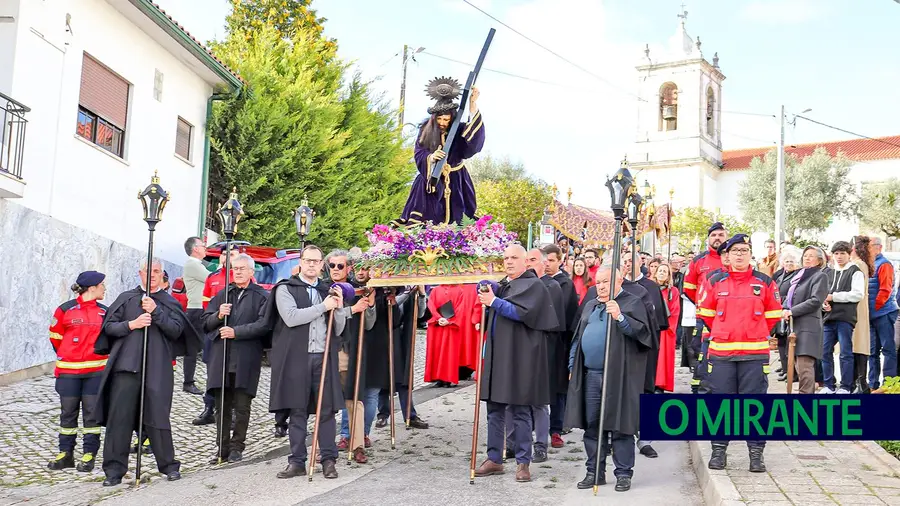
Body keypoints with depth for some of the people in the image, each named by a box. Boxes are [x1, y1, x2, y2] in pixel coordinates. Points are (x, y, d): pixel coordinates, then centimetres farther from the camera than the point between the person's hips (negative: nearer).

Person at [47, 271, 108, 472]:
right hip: (68, 371, -1)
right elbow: (55, 337, 5)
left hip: (96, 370, 2)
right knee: (68, 413, 8)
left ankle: (89, 454, 9)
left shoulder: (105, 312, 4)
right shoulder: (65, 310, -6)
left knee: (92, 413, 3)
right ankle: (65, 453, 16)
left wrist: (97, 355, 10)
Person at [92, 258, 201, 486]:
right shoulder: (126, 298, 13)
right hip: (126, 365, 1)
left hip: (157, 369, -1)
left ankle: (168, 465, 14)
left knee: (157, 416, 0)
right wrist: (131, 324, -8)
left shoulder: (170, 303, 12)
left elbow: (176, 330, -1)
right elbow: (109, 326, 8)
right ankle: (114, 469, 7)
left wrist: (155, 311, -11)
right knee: (119, 416, -1)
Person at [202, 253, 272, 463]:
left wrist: (236, 332, -15)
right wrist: (218, 315, -6)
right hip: (221, 357, 4)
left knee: (242, 407, 2)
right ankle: (222, 447, 14)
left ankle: (237, 446, 13)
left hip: (246, 359, -4)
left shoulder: (262, 296, 1)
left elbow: (264, 324, -12)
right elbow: (205, 322, 14)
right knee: (222, 406, 7)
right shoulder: (222, 295, 18)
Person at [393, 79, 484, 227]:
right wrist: (431, 157, -36)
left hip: (455, 182, 0)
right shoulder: (426, 131, -6)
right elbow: (419, 156, -12)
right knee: (426, 221, -12)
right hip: (431, 180, 0)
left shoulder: (459, 131, -10)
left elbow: (475, 132, -31)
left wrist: (473, 103, -40)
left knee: (454, 221, -3)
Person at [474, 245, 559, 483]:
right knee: (495, 408, 9)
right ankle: (494, 459, 16)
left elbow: (521, 312, -19)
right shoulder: (502, 285, 17)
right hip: (497, 354, 7)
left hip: (519, 356, -7)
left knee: (520, 410, -2)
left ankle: (523, 463, 5)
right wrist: (488, 301, 7)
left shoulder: (534, 285, -5)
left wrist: (494, 302, -18)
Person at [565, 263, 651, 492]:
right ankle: (594, 471, 17)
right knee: (592, 426, 8)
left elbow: (641, 331, -14)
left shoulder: (633, 303, 0)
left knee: (620, 426, -2)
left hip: (619, 377, -6)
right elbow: (578, 337, 23)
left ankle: (624, 473, 8)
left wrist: (619, 317, -27)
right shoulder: (590, 306, 19)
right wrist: (573, 366, 17)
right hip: (590, 375, 6)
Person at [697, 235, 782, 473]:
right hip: (721, 352, 1)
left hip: (755, 353, -1)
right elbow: (705, 313, 13)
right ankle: (719, 450, 14)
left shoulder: (764, 282, 4)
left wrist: (757, 335, 12)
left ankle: (756, 453, 10)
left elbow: (773, 314, 11)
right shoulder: (715, 282, 4)